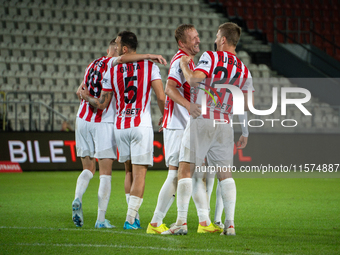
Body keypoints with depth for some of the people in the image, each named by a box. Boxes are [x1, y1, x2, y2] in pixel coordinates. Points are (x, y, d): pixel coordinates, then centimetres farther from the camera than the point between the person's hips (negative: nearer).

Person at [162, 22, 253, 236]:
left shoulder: (210, 57, -5)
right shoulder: (243, 69, 10)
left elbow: (195, 79, -20)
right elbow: (248, 103, 11)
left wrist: (184, 65, -1)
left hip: (202, 120, -4)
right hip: (225, 125, 4)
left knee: (186, 170, 0)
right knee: (225, 175, 9)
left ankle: (182, 222, -7)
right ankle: (230, 224, 1)